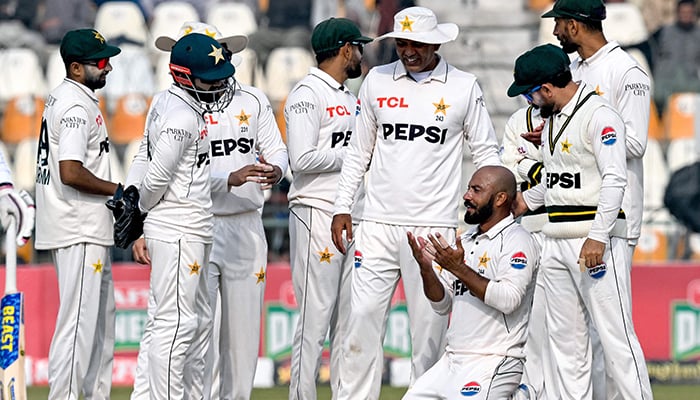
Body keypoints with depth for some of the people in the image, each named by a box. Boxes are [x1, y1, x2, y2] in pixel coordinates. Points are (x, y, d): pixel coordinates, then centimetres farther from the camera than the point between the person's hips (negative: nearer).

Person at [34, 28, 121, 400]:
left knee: (102, 314, 17)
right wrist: (118, 189, -14)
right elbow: (70, 172, -26)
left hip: (90, 229, 11)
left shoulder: (62, 97, 15)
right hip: (79, 232, -11)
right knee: (79, 319, -9)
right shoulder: (76, 106, -17)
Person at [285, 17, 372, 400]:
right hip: (317, 214, -9)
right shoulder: (306, 94, -9)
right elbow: (303, 159, -18)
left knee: (350, 318, 8)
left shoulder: (350, 98, 20)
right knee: (315, 316, -10)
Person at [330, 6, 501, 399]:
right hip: (378, 226, 2)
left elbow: (486, 154, 6)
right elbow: (359, 151, 15)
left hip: (433, 229, -2)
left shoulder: (464, 87, 1)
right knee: (363, 320, -2)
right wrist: (343, 207, 10)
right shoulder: (377, 81, 8)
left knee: (429, 327, -2)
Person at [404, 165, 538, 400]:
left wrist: (459, 269, -21)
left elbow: (509, 300, -22)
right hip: (452, 360, 8)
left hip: (494, 362, -8)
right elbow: (443, 305, 15)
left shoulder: (518, 241, -7)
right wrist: (426, 268, -3)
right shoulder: (465, 240, 17)